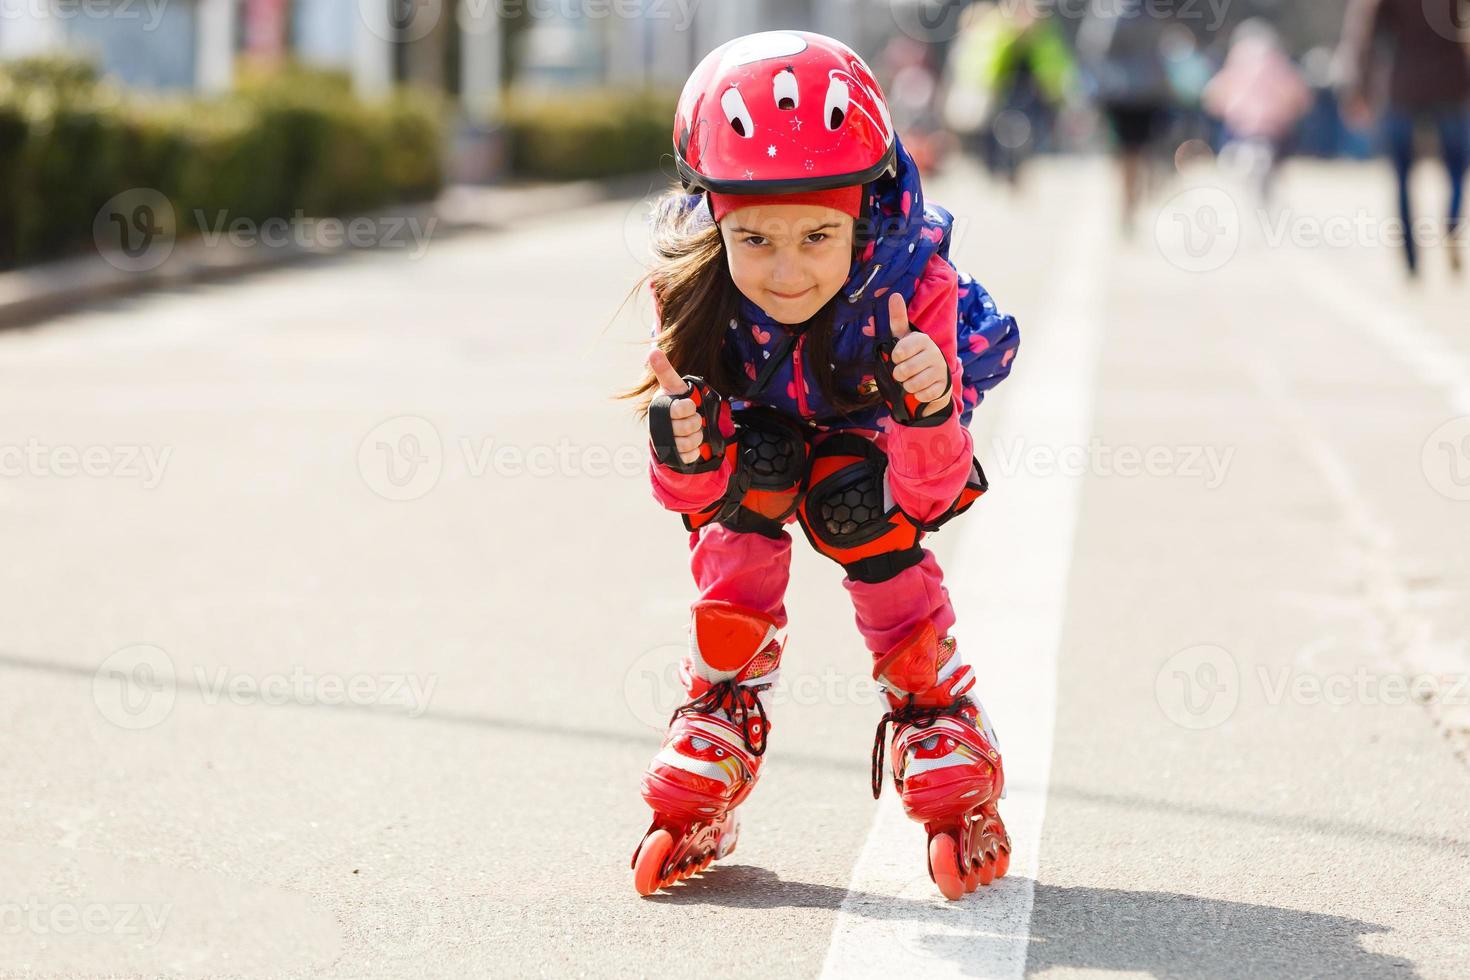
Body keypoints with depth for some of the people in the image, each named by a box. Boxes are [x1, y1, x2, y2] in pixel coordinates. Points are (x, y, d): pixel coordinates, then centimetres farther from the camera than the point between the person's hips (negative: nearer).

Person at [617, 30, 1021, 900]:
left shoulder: (914, 288, -38)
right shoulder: (693, 293, -35)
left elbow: (926, 495, -35)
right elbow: (699, 500, -27)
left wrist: (929, 419, -56)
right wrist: (686, 461, -50)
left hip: (870, 422, -1)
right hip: (759, 421, 1)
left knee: (859, 509, -29)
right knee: (750, 477, -30)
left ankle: (942, 729, -7)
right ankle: (719, 724, -13)